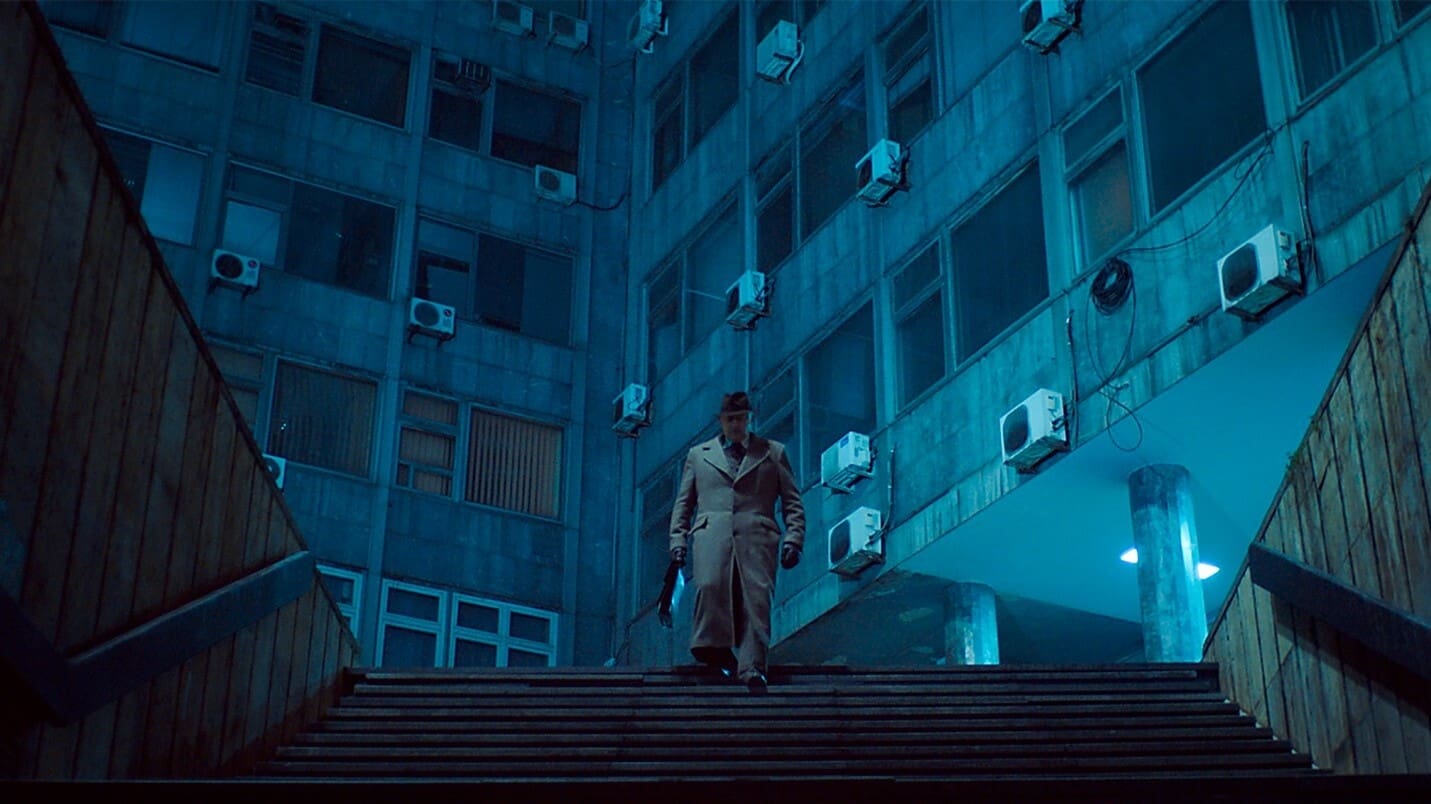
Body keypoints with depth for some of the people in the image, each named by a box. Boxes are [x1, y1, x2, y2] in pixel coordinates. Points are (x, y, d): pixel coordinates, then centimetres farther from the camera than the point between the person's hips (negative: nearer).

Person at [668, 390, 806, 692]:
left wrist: (793, 539, 1)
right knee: (710, 586, -26)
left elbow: (792, 502, 16)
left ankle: (751, 668, -19)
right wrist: (678, 539, 7)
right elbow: (683, 503, 22)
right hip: (711, 534, 0)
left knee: (756, 598, -16)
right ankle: (716, 650, -18)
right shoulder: (698, 455, 25)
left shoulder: (773, 453, 21)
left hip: (756, 535, 0)